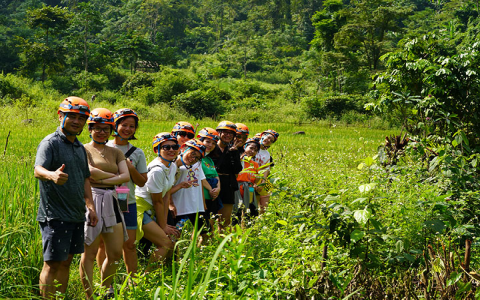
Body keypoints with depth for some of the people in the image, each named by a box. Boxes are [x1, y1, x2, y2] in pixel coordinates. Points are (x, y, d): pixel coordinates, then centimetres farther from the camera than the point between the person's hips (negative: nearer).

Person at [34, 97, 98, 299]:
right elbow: (38, 170, -27)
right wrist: (52, 175, -48)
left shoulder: (80, 147, 15)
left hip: (76, 215, 8)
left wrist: (90, 206, 15)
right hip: (55, 216, -8)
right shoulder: (50, 143, -10)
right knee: (52, 264, -4)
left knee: (66, 261, 13)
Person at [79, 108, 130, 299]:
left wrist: (103, 179, -11)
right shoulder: (84, 150, 0)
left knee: (115, 253, 8)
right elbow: (91, 172, -16)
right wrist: (115, 176, -4)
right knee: (90, 253, -1)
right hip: (91, 200, -5)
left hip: (111, 202, 5)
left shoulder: (116, 152, 14)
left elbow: (126, 176, 0)